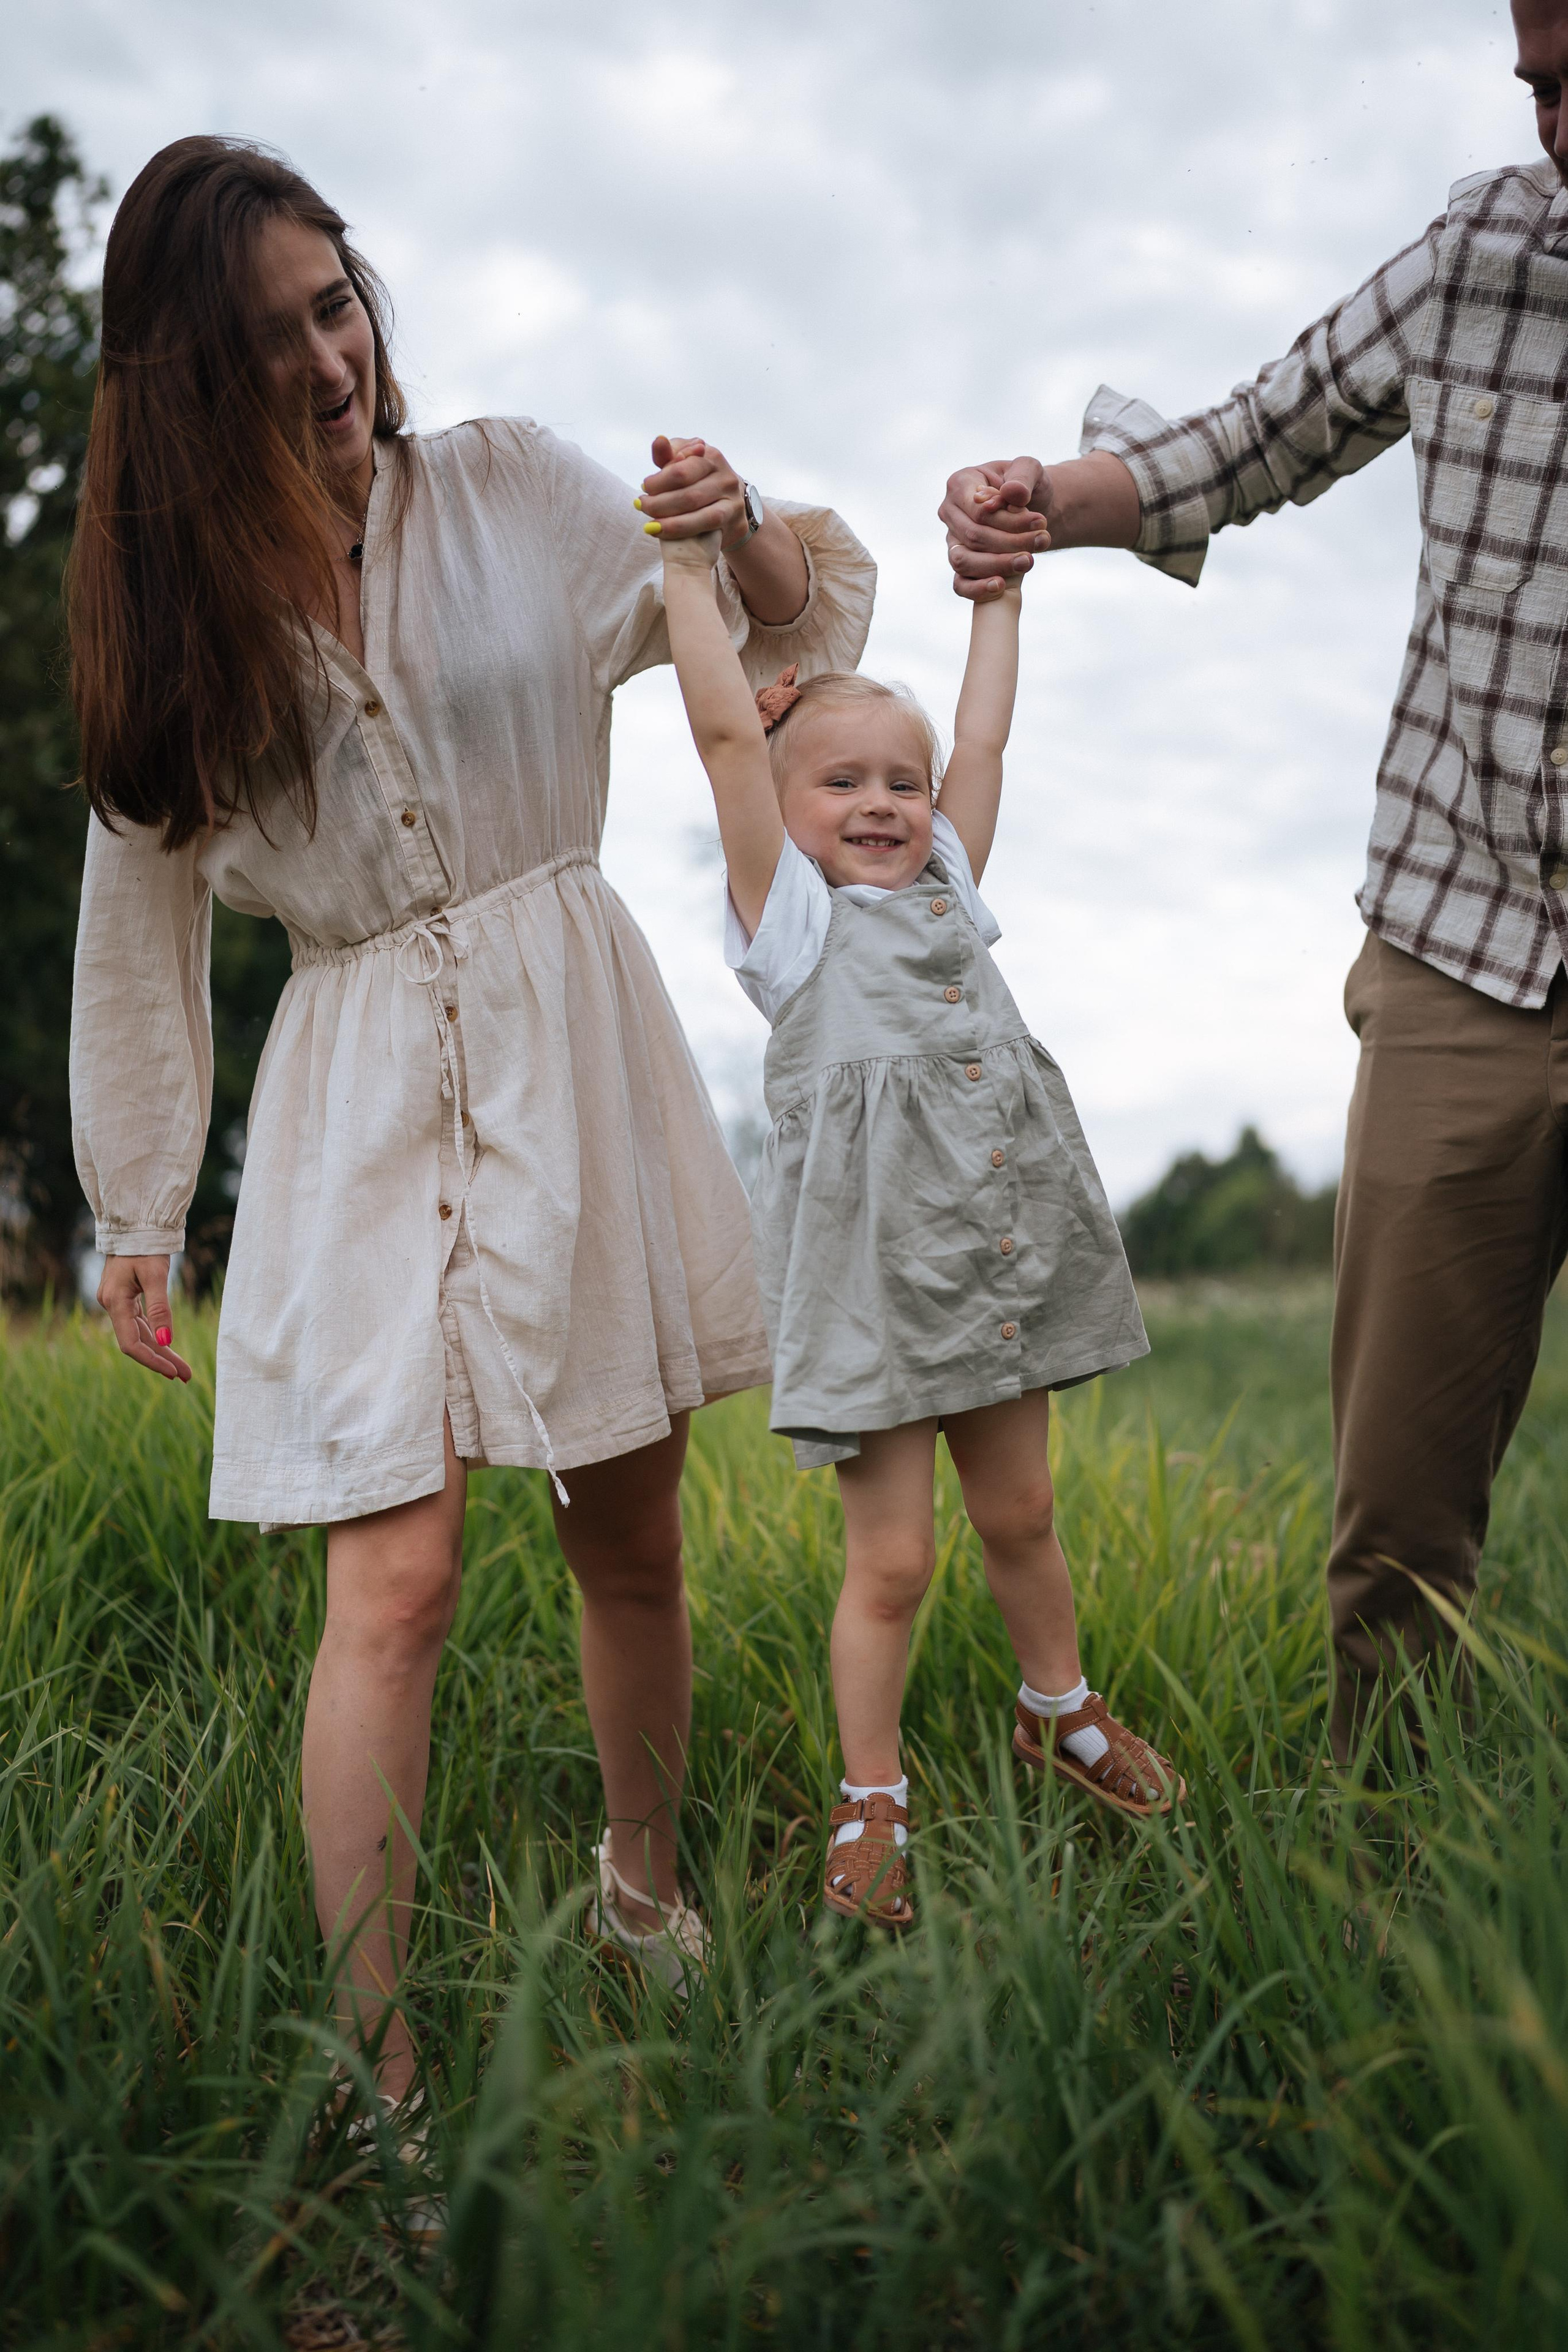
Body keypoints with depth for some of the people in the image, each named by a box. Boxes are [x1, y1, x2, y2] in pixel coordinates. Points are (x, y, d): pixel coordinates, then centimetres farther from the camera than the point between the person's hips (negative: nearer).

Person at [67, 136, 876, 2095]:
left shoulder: (513, 494, 4)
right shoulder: (176, 605, 6)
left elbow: (794, 635, 8)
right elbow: (141, 937, 11)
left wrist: (747, 533, -16)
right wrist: (136, 1214, 13)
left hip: (571, 1057, 1)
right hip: (357, 1102, 0)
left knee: (630, 1536, 10)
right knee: (394, 1580, -10)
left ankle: (644, 1899, 33)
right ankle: (381, 2073, -2)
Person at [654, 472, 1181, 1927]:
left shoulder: (944, 888, 15)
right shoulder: (788, 910, 0)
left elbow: (983, 741, 20)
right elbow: (727, 733, -7)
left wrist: (998, 593, 27)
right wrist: (691, 577, -7)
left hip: (998, 1253, 6)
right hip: (868, 1263, -5)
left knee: (1017, 1511, 19)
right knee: (890, 1558, -3)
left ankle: (1059, 1712, 41)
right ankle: (870, 1801, 15)